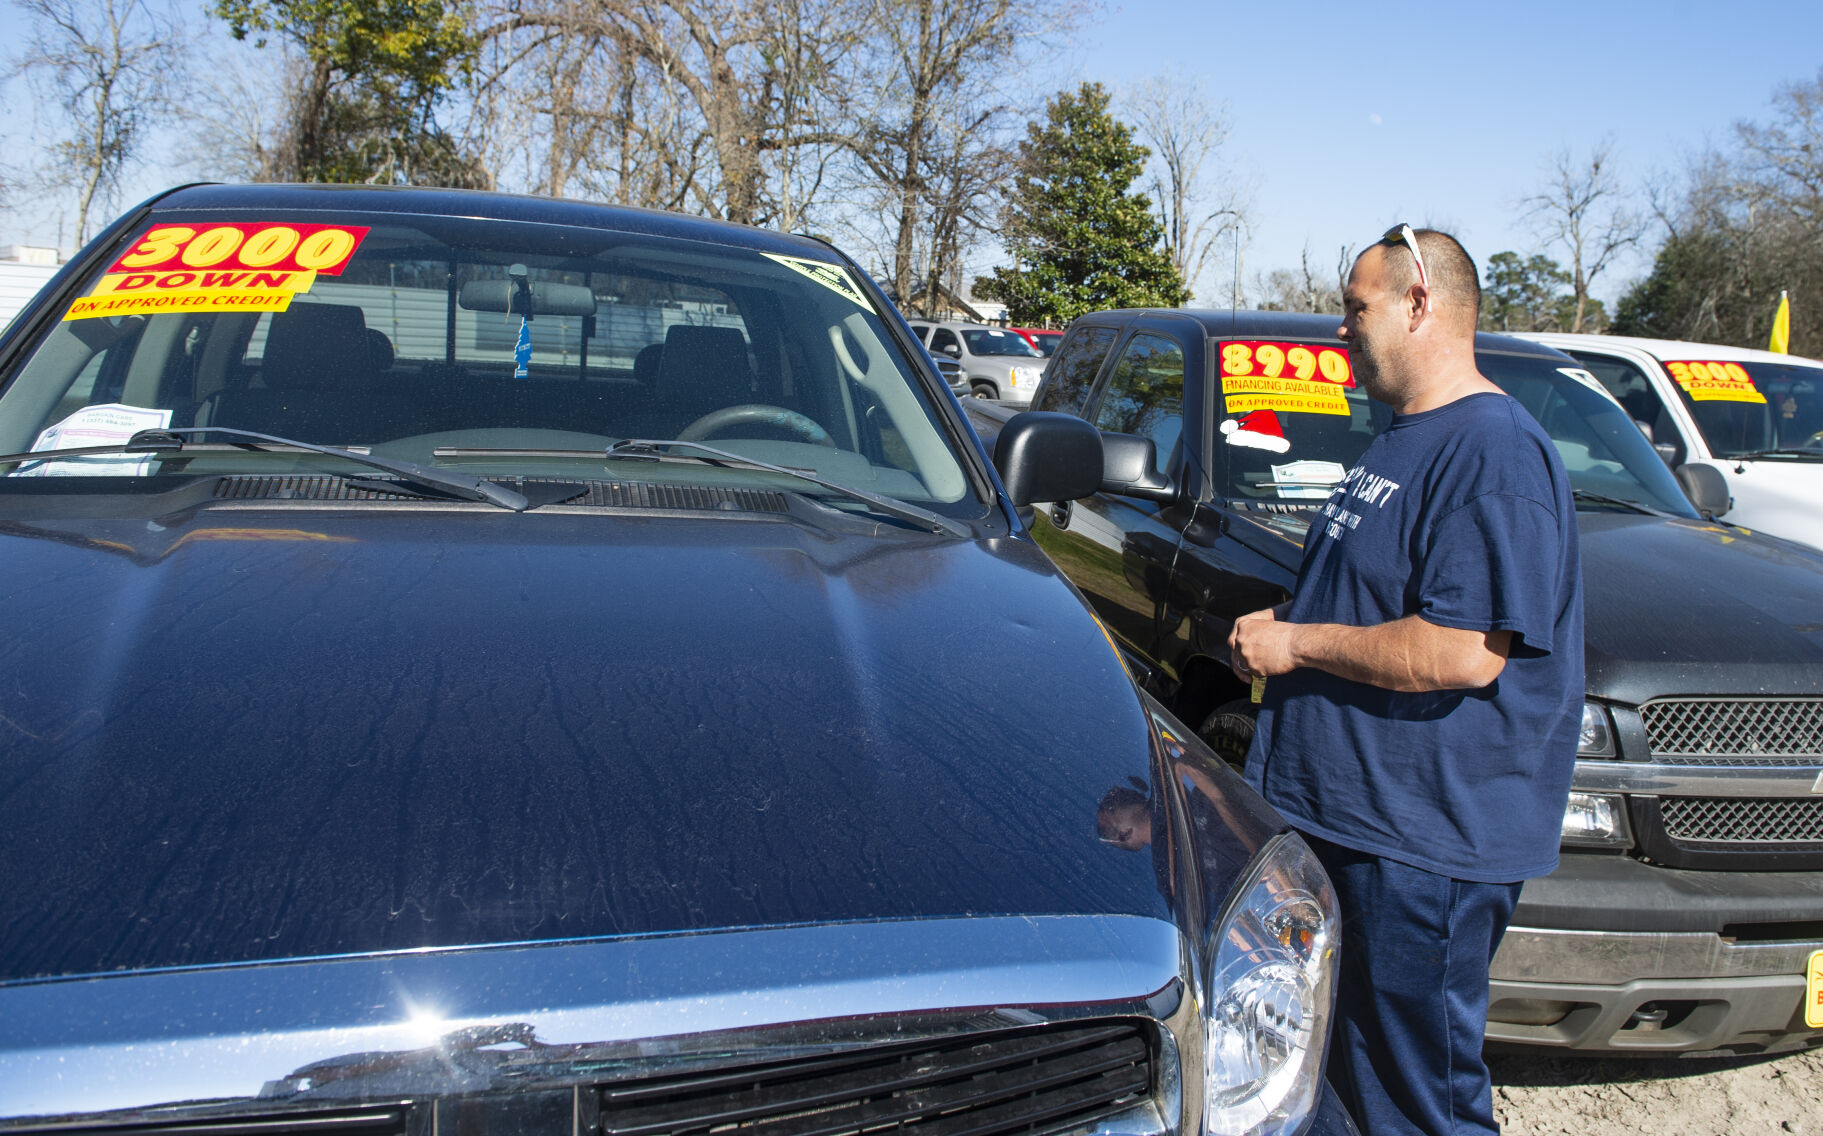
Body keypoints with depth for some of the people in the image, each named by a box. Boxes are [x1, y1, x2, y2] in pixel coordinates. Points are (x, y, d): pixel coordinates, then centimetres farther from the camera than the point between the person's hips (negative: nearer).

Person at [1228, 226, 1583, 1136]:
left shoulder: (1494, 454, -18)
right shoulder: (1401, 439, 15)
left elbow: (1464, 651, -27)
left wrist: (1297, 644, -17)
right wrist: (1282, 620, 8)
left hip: (1424, 838, -10)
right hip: (1332, 806, 10)